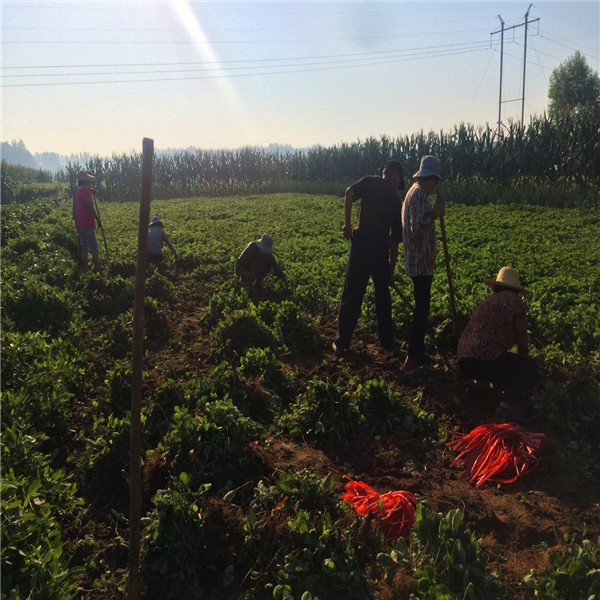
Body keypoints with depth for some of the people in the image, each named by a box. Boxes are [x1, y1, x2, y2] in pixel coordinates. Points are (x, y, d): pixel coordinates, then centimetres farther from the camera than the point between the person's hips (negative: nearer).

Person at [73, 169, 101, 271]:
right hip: (87, 224, -10)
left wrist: (91, 193, 10)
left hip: (79, 223, 10)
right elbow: (91, 208, -19)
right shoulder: (86, 190, -16)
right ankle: (97, 268, -6)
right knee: (94, 247, -6)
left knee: (84, 246, 15)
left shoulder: (78, 190, 13)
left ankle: (85, 267, 19)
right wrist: (98, 220, -13)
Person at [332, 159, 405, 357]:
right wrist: (392, 270, 22)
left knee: (351, 296, 5)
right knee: (383, 296, 17)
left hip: (361, 245, -1)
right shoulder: (396, 199, 15)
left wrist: (347, 223, -9)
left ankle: (341, 343, 9)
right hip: (382, 250, 2)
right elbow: (395, 240, 16)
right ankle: (387, 342, 26)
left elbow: (349, 193, -12)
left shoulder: (370, 181, 11)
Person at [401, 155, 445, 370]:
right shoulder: (420, 194, -15)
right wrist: (435, 214, -13)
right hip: (421, 261, -11)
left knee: (422, 307, 15)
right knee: (421, 309, -6)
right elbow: (417, 227, -24)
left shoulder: (415, 191, 17)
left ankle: (418, 353, 24)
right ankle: (412, 357, 0)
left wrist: (434, 214, 17)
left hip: (417, 260, 11)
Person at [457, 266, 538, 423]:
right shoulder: (515, 300, 3)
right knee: (531, 368, 7)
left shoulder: (488, 301, 24)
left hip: (463, 362, 9)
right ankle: (506, 403, -13)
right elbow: (522, 340, 7)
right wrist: (523, 361, 27)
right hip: (484, 361, -9)